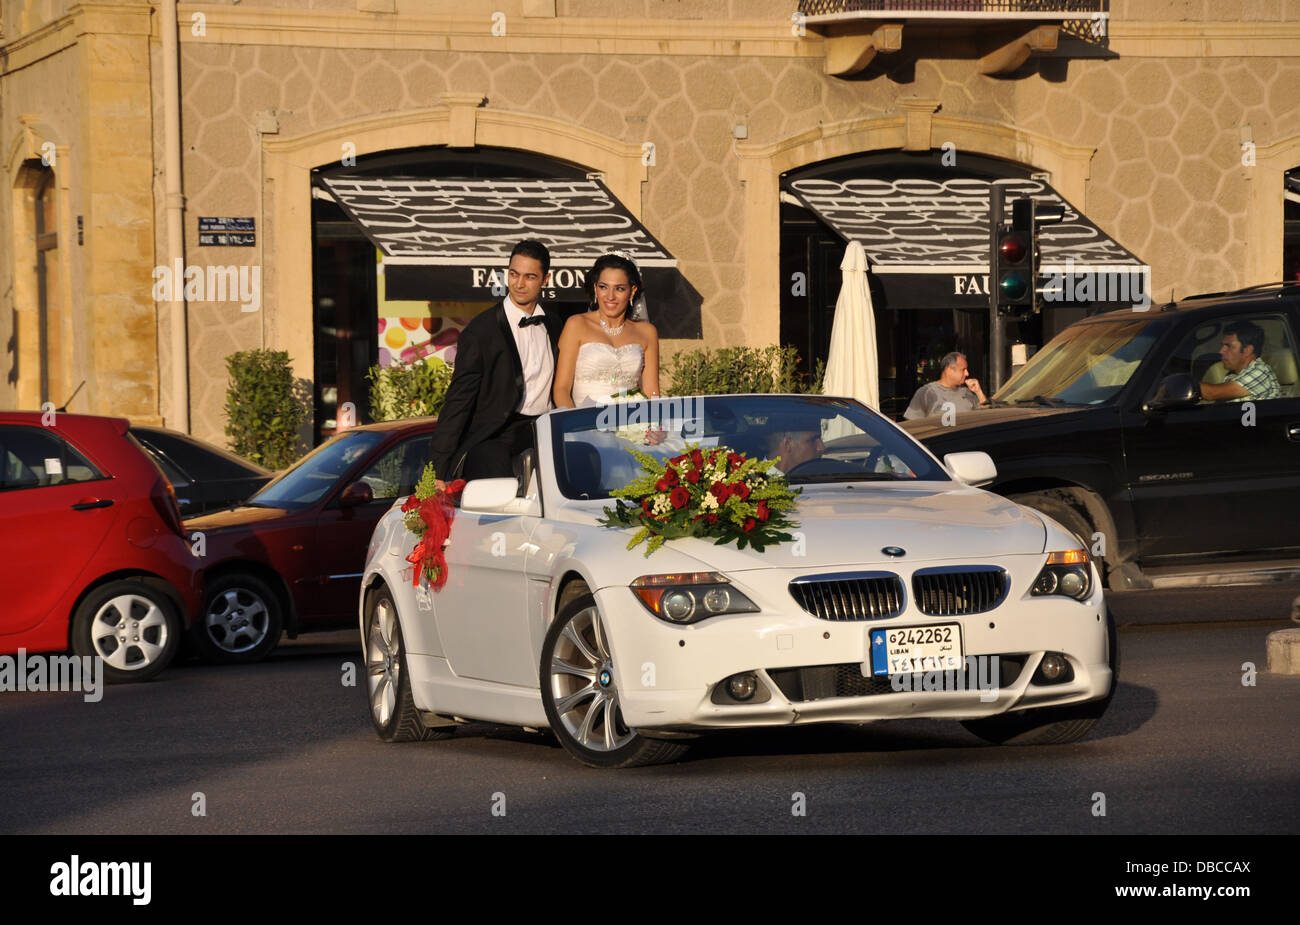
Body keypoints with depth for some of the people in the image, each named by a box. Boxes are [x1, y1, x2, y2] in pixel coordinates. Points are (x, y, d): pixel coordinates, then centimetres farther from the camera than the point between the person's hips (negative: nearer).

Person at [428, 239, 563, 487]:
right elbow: (457, 400, -5)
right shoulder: (481, 330, -3)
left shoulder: (553, 325, 14)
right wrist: (439, 471, -10)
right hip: (492, 438, -6)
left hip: (542, 435, 6)